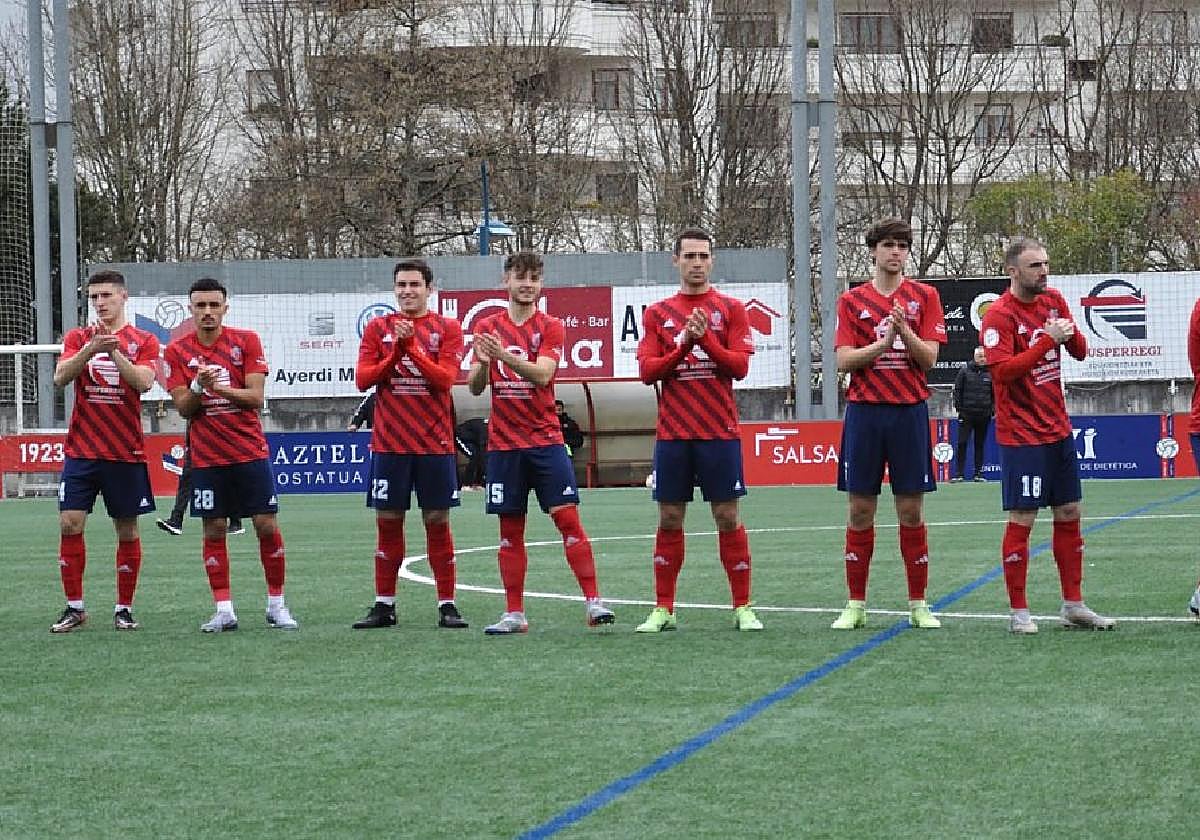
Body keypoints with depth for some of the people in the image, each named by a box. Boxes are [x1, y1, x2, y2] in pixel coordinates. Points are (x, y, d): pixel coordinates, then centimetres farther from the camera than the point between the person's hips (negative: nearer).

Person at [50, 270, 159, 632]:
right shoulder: (78, 337, 7)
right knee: (70, 525, -5)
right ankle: (74, 608, 3)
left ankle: (124, 608, 13)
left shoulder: (143, 341, 2)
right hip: (80, 450, 1)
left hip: (126, 453, -1)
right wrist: (90, 348, -23)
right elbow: (60, 377, -8)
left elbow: (143, 382, -14)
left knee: (127, 531, 3)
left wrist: (113, 351, -25)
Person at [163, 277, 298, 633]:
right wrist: (199, 386, -21)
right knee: (214, 531, 1)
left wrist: (221, 389, -22)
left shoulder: (246, 341, -1)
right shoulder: (177, 351, 2)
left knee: (268, 526, -1)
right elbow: (183, 408, -1)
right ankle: (224, 610, 7)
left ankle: (276, 604, 11)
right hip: (206, 457, 1)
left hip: (250, 452, -1)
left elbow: (256, 397, -7)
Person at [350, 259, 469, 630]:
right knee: (387, 522, 4)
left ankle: (447, 605, 4)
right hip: (388, 443, 2)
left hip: (435, 443, -2)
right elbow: (362, 378, 0)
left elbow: (445, 378, -10)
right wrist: (396, 353, -12)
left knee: (438, 522, 0)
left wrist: (411, 347, -18)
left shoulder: (447, 329, 3)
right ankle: (384, 606, 10)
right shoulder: (378, 328, 9)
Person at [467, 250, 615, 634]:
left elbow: (543, 374, -15)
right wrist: (482, 363, -19)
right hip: (503, 443, 2)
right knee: (510, 531, 4)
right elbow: (475, 387, 4)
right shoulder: (488, 327, 8)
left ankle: (593, 603, -9)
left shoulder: (550, 327, 1)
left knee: (568, 517, -10)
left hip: (545, 440, -2)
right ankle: (514, 614, 8)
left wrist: (505, 355, -31)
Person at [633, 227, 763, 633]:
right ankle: (663, 610, 9)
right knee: (669, 519, 4)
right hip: (672, 432, 2)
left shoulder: (730, 309, 4)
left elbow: (740, 365, -4)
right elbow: (646, 370, 0)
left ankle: (742, 608, 4)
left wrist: (706, 339, -17)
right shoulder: (657, 313, 9)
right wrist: (684, 345, -13)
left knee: (727, 517, -1)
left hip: (720, 432, -2)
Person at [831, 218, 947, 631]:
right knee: (860, 510, 2)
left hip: (909, 411, 0)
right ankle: (855, 605, 8)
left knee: (911, 511, 2)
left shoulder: (924, 297, 6)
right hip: (864, 411, 0)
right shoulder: (852, 300, 7)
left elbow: (929, 357, -2)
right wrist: (882, 343, -15)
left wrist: (904, 330, -17)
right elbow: (843, 361, -2)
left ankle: (918, 604, 8)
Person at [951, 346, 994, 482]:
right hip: (967, 414, -2)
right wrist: (959, 408, -4)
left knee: (980, 444, 8)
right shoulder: (965, 370, 0)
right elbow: (957, 390, 2)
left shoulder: (991, 373, 6)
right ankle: (958, 473, -3)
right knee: (962, 444, -5)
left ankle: (978, 473, 13)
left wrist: (993, 410, 5)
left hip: (984, 415, 2)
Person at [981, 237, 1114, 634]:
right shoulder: (1000, 315, -13)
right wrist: (1049, 340, -27)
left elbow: (1080, 351, 11)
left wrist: (1071, 335, -11)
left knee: (1069, 515, 10)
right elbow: (1003, 370, -22)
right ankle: (1018, 612, 2)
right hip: (1022, 435, -7)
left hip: (1058, 430, 7)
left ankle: (1073, 605, 18)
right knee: (1021, 520, -5)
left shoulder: (1053, 301, 8)